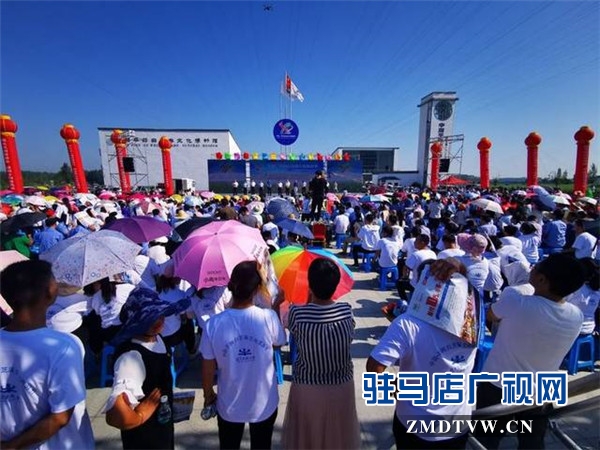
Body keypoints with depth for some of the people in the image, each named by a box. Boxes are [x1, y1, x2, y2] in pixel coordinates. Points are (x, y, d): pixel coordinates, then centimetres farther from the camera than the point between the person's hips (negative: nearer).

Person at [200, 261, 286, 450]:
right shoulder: (269, 317, -25)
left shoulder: (213, 324, -23)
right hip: (265, 404, 0)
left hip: (229, 405, 0)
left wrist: (208, 395, 10)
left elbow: (208, 370, -11)